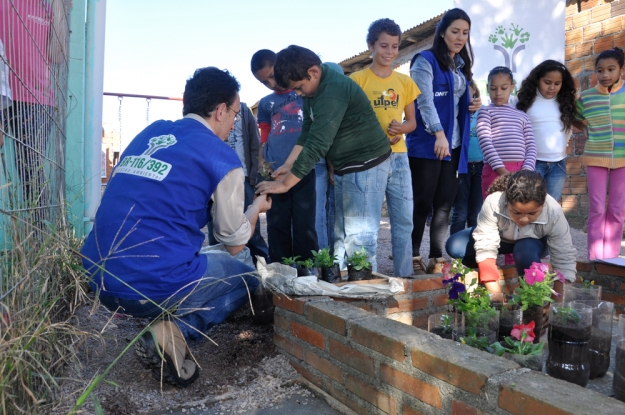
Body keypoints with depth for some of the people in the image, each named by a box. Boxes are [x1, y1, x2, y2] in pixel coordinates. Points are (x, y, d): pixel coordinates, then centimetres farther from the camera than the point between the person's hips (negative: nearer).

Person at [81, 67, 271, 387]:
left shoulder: (150, 132, 14)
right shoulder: (223, 158, -2)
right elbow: (235, 244, 8)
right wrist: (257, 206, 27)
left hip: (97, 281, 7)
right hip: (154, 286, -7)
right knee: (245, 276, 18)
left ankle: (166, 325, 11)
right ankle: (175, 332, -4)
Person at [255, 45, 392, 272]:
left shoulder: (332, 91, -25)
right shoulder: (314, 89, 7)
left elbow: (317, 145, -30)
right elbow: (307, 132, 13)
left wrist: (285, 184, -26)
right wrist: (288, 165, 2)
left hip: (366, 165, -10)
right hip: (346, 167, 10)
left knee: (358, 238, -8)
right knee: (342, 237, 13)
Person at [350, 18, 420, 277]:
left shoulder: (405, 82, 11)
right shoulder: (357, 80, -1)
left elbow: (412, 122, 15)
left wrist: (401, 128, -8)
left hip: (398, 158, 4)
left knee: (404, 220, 5)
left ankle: (404, 276, 16)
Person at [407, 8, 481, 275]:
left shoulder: (461, 65, 19)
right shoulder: (425, 60, -4)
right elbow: (425, 101, -17)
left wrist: (473, 106, 4)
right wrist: (439, 133, -31)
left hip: (455, 146, 7)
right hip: (426, 145, -7)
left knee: (445, 205, 6)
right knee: (422, 204, -2)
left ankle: (437, 259, 13)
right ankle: (413, 258, 9)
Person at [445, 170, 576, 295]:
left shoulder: (554, 212, -34)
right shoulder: (493, 203, -38)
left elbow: (564, 258, -25)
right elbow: (485, 248, -36)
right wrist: (496, 293, -40)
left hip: (532, 243, 0)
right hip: (499, 237, 1)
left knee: (526, 252, -38)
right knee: (454, 247, -22)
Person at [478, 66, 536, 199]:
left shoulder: (522, 116, 21)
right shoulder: (486, 112, 8)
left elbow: (531, 146, 12)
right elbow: (486, 143, -6)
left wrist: (526, 171, -7)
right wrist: (502, 171, -16)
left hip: (520, 172, 4)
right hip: (495, 171, -4)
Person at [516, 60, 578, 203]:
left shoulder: (565, 103, 6)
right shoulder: (526, 101, -4)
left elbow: (569, 127, 16)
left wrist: (562, 145, 5)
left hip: (558, 164, 4)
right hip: (533, 162, -3)